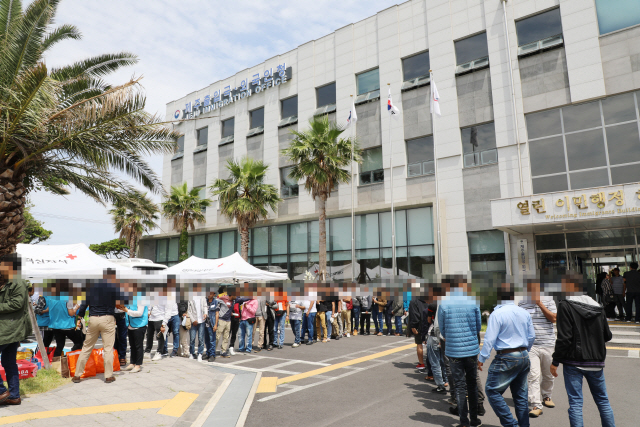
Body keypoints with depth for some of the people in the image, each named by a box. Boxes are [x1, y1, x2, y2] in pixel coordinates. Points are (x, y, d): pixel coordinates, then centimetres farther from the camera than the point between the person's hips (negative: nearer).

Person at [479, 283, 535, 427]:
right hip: (524, 357, 7)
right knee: (521, 394, 16)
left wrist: (482, 358, -8)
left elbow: (490, 339, -16)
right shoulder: (524, 313, 4)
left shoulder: (497, 314, -15)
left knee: (492, 390, 2)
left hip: (506, 358, -7)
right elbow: (531, 337, 13)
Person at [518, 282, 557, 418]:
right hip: (530, 345, -1)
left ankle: (546, 396, 40)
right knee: (533, 375, -10)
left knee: (548, 374, 17)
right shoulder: (522, 304, 5)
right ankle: (536, 405, -8)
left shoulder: (548, 300, 4)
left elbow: (553, 318, -9)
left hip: (547, 344, 1)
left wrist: (540, 303, -14)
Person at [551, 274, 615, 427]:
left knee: (575, 403, 1)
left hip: (574, 362, -5)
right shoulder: (597, 307, 5)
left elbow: (564, 338, -17)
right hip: (596, 362, 6)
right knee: (603, 400, 19)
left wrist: (555, 362, -9)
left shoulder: (565, 306, -13)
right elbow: (607, 336, 10)